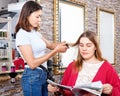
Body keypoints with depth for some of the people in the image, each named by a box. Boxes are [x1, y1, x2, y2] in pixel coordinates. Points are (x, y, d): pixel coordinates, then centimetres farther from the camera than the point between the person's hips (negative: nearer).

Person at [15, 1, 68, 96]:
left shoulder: (36, 32, 10)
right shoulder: (22, 34, -16)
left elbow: (50, 44, 14)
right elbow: (32, 63, -21)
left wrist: (61, 44, -9)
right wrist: (56, 50, -21)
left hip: (43, 74, 8)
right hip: (32, 77, -8)